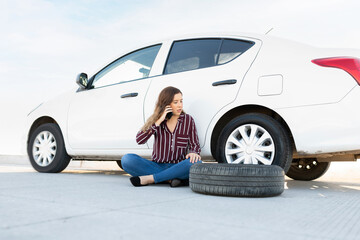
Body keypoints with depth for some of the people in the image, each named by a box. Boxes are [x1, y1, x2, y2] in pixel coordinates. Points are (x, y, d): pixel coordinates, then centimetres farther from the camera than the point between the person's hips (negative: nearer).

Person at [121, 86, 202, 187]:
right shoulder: (155, 119, 5)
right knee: (126, 159, -22)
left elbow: (195, 145, 5)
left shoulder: (188, 120, 3)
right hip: (157, 166, 1)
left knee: (195, 163, -35)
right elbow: (139, 140, -10)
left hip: (178, 168, 0)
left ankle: (150, 179, -25)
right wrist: (159, 121, -15)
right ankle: (170, 179, -25)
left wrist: (193, 153, -19)